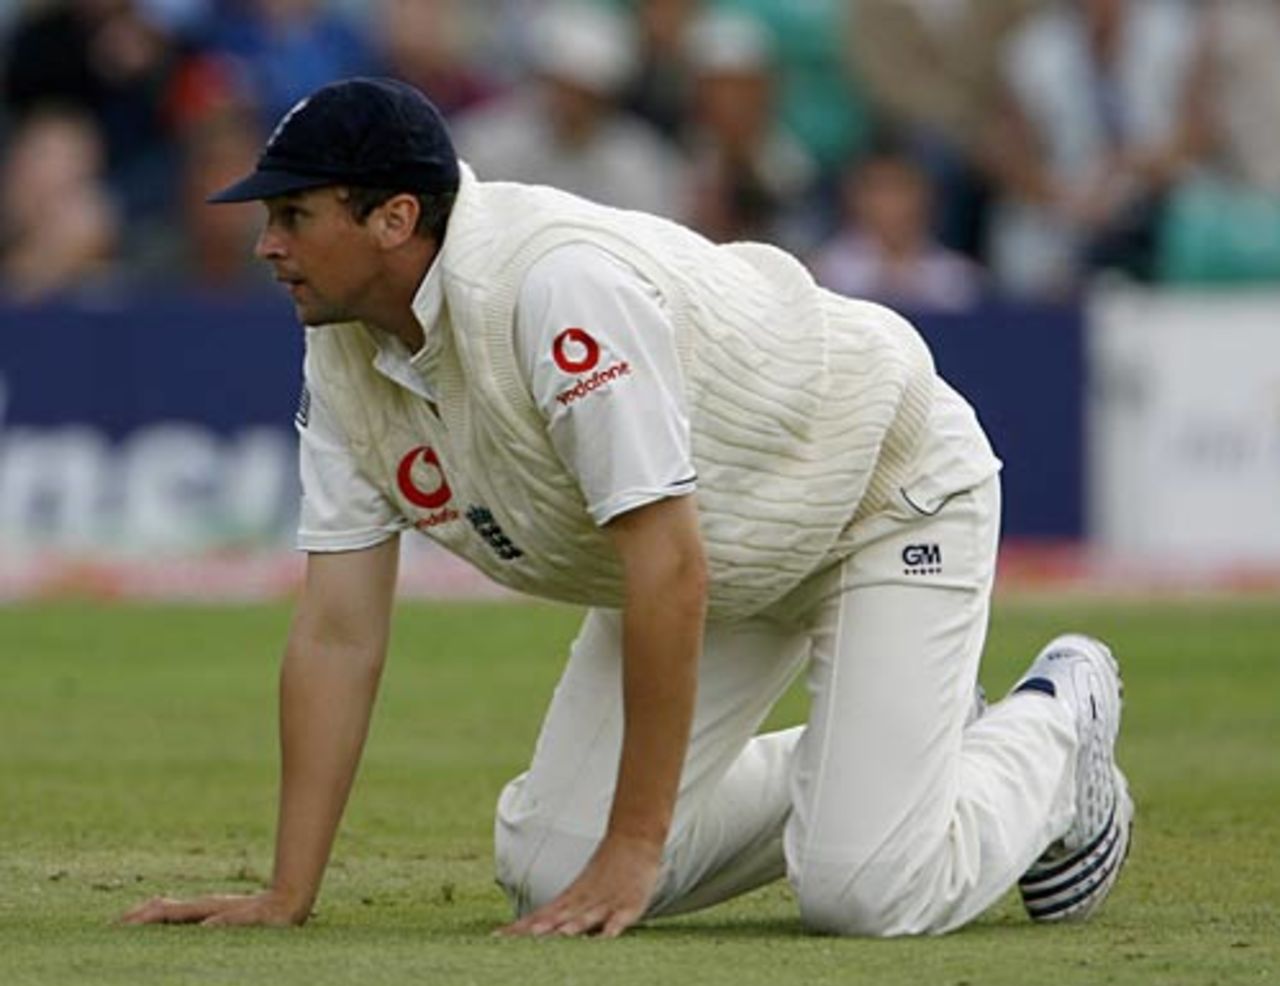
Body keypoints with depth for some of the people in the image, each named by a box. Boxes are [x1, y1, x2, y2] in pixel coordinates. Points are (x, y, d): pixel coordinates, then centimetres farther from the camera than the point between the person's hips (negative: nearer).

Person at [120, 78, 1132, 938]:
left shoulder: (559, 282, -36)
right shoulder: (346, 357, -9)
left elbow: (669, 568, -36)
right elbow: (338, 634, -7)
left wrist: (633, 852, -33)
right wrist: (286, 899, -14)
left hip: (886, 487, -8)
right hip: (724, 568, 8)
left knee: (866, 894, -21)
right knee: (550, 876, -1)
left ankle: (1055, 726, 11)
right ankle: (885, 763, 19)